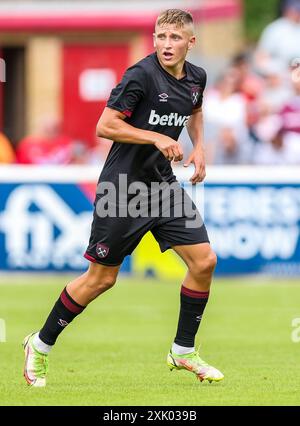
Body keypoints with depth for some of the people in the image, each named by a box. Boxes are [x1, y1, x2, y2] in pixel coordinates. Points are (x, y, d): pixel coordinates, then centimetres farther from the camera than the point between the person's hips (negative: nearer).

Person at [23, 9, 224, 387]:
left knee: (204, 261, -3)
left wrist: (198, 147, 10)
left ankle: (183, 351, 12)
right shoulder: (142, 75, -18)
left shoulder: (196, 78, 4)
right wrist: (157, 138, -25)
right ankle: (40, 345, 17)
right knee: (102, 277, -1)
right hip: (122, 186, -7)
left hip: (164, 184, 7)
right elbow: (105, 126, -20)